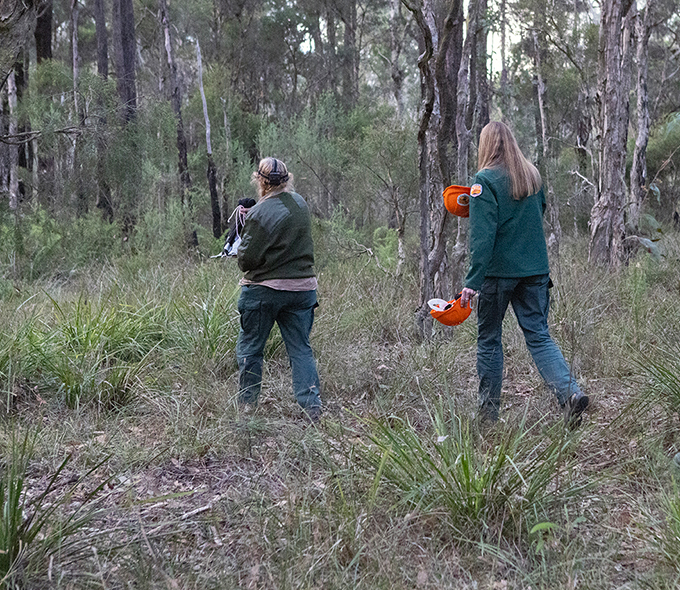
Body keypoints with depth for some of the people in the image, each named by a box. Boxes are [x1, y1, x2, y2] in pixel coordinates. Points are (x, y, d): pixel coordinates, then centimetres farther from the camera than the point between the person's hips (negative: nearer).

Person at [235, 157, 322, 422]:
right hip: (302, 288, 5)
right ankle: (312, 406, 2)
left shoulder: (259, 214, -17)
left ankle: (247, 405, 17)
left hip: (264, 290, -5)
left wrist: (240, 250, 8)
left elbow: (247, 260, -15)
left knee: (249, 348, 11)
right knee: (300, 348, 9)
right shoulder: (300, 203, 3)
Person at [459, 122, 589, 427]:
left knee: (489, 338, 9)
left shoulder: (485, 180, -11)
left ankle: (488, 411, 17)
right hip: (535, 270, 5)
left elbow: (482, 236, -18)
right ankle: (570, 392, -13)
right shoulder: (533, 175, 8)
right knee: (539, 336, 7)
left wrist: (472, 281, -18)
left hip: (498, 270, -5)